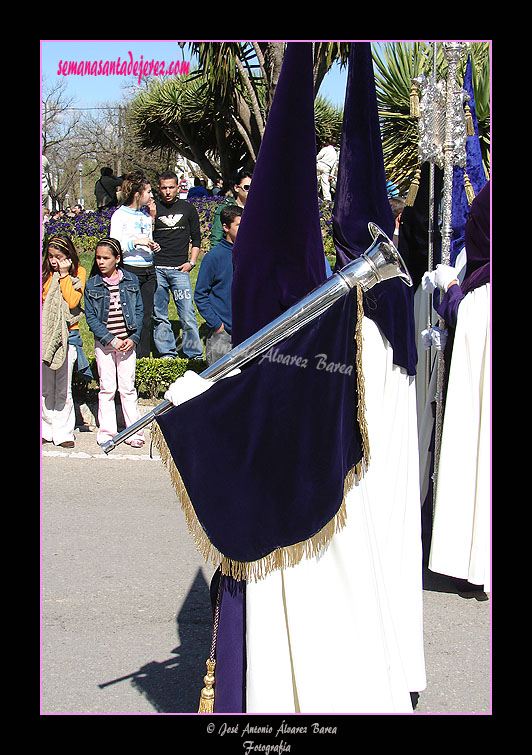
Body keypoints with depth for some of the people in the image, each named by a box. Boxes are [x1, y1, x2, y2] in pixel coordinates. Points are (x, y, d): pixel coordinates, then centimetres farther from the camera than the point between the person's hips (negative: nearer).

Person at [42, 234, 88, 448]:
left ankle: (63, 432, 4)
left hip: (67, 334, -3)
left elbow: (73, 301, -13)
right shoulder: (45, 273, 8)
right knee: (46, 386, 6)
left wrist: (64, 275, -12)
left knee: (63, 387, -3)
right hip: (45, 334, 3)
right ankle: (48, 430, 16)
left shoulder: (79, 273, 1)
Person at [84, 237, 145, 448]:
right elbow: (90, 316, -4)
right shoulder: (92, 284, -1)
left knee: (128, 387, 2)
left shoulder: (131, 280, 1)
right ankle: (106, 431, 13)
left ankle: (134, 432, 8)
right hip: (103, 342, 0)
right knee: (107, 387, 4)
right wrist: (110, 339, -12)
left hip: (127, 341, 0)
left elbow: (138, 311, 3)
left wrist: (133, 338, -8)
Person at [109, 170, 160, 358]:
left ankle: (144, 355, 14)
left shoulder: (146, 216, 16)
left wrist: (154, 247, 7)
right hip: (130, 270, -6)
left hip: (149, 270, 6)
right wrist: (136, 242, -19)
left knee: (146, 316, 7)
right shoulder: (120, 215, -4)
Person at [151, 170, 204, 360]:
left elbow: (196, 238, 16)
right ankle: (167, 353, 12)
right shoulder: (153, 209, 8)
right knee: (159, 315, 3)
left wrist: (191, 262, 4)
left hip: (179, 269, -1)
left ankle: (195, 355, -2)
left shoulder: (187, 208, 11)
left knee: (187, 314, -7)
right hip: (156, 269, 1)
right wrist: (151, 217, -9)